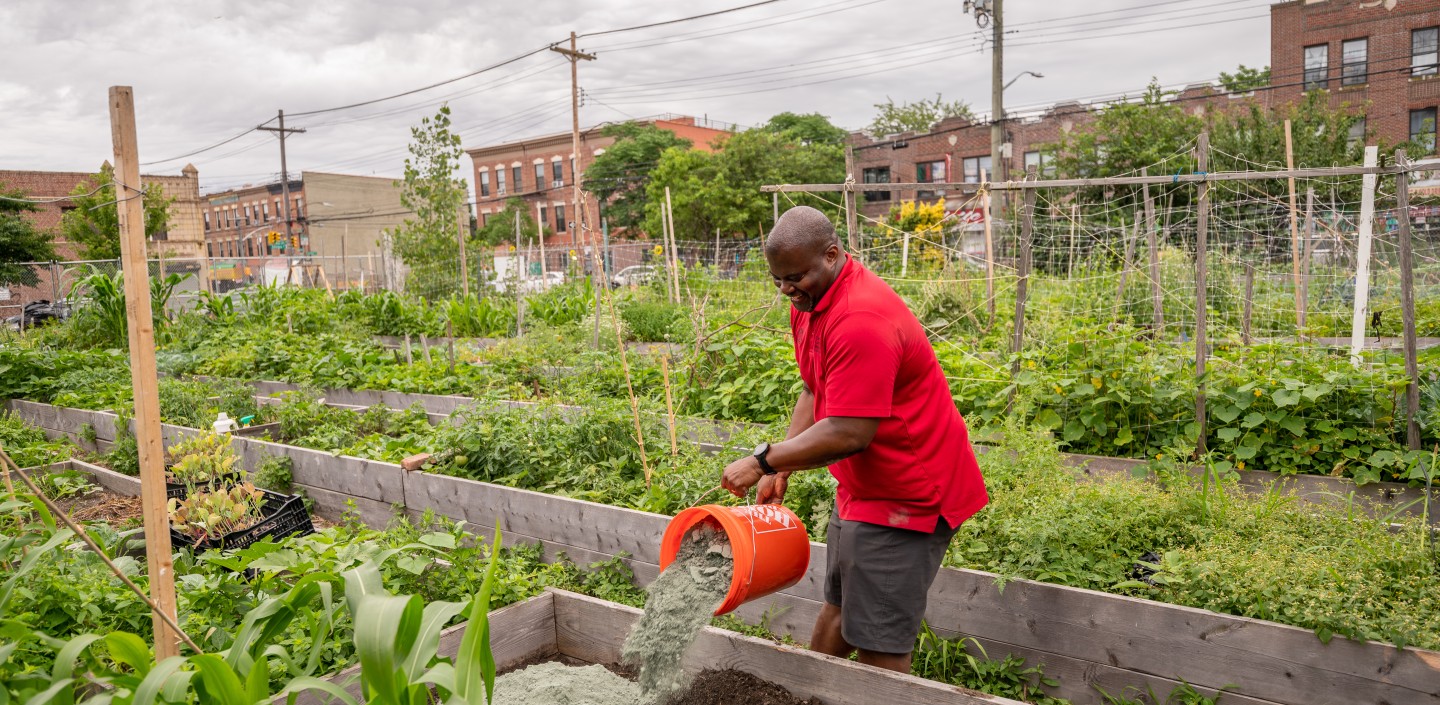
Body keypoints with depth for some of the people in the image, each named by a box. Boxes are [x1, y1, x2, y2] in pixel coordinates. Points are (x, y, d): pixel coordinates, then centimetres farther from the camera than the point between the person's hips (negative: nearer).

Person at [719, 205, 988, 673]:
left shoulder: (860, 321, -28)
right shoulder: (809, 302, 5)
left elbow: (850, 433, -31)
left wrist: (764, 459, -22)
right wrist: (781, 469, 4)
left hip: (907, 492, -10)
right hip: (862, 487, 10)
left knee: (878, 639, -3)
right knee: (839, 604, 21)